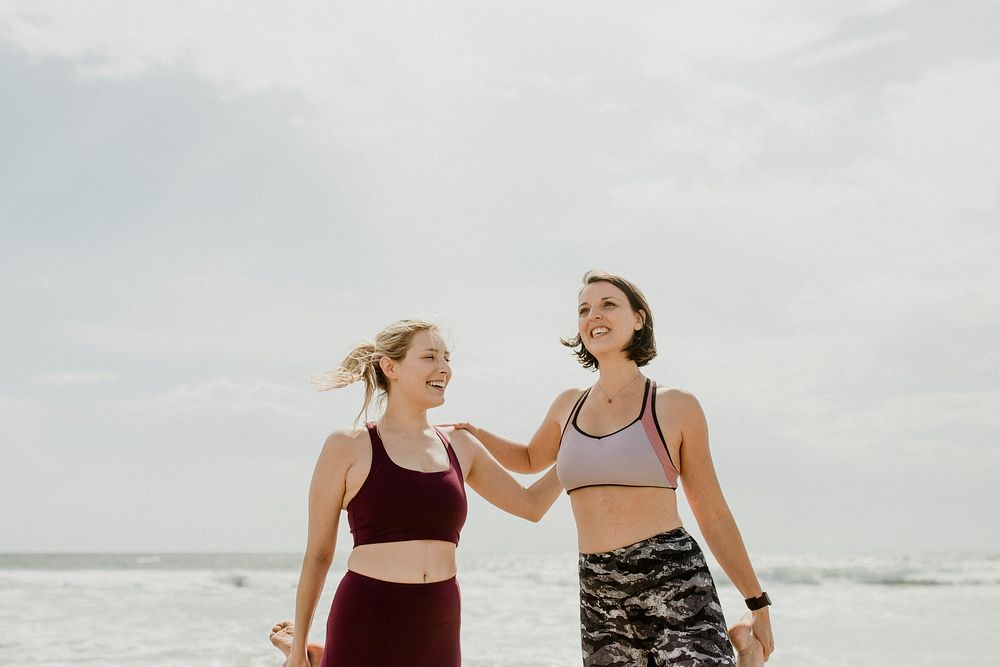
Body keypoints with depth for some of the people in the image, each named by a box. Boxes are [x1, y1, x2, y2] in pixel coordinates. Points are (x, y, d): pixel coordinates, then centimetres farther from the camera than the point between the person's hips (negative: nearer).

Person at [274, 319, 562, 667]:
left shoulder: (460, 447, 8)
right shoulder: (348, 448, -3)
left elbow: (531, 504, 17)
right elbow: (318, 554, 2)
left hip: (439, 629, 4)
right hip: (365, 626, -4)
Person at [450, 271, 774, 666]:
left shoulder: (677, 407, 1)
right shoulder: (568, 406, 12)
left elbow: (713, 514, 6)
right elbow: (530, 460, 33)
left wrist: (758, 604, 8)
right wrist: (474, 435, 17)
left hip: (675, 586, -4)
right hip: (599, 600, 4)